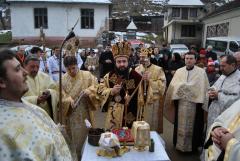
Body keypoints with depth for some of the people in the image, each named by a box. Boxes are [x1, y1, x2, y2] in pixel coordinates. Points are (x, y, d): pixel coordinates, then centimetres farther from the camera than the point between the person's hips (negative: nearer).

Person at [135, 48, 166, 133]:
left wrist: (149, 80, -16)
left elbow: (162, 85, -10)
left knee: (152, 124, 4)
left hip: (153, 100, -3)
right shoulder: (137, 69, 9)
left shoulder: (158, 69, -3)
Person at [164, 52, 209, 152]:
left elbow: (204, 88, -5)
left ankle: (193, 146, 21)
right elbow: (173, 85, 5)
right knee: (181, 125, 10)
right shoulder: (179, 71, 9)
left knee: (193, 126, 6)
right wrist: (180, 86, -11)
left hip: (195, 103, -2)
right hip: (181, 103, 3)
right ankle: (180, 144, 25)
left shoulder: (201, 72, 0)